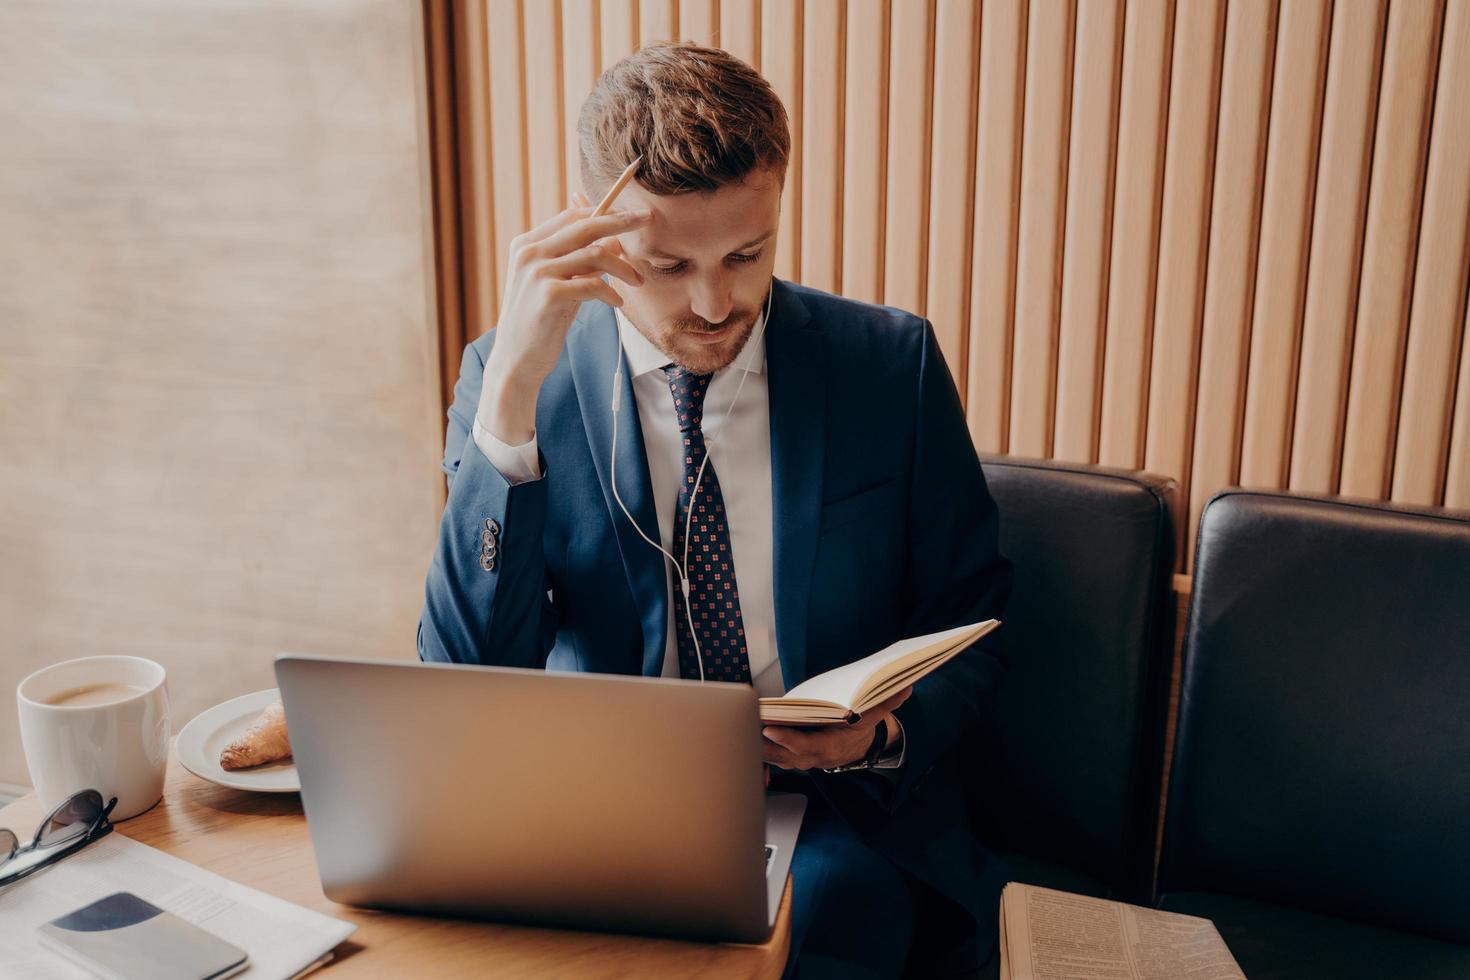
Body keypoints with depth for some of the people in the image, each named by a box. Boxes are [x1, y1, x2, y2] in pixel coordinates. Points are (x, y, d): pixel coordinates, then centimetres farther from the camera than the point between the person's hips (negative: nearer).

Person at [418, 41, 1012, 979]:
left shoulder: (889, 363, -1)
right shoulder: (516, 375, -3)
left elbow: (973, 630, 8)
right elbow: (467, 689, -13)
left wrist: (888, 732, -14)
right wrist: (508, 400, -23)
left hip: (842, 810, 0)